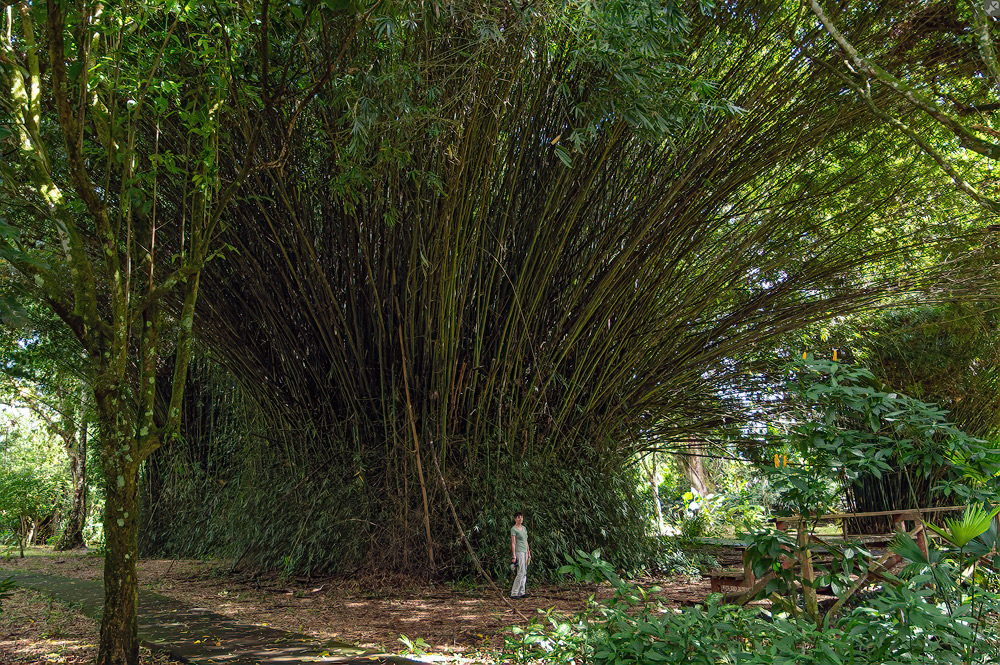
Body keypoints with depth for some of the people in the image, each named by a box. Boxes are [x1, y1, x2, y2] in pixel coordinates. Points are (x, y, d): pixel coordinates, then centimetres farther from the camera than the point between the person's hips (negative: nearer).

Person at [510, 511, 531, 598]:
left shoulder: (524, 528, 16)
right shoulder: (513, 529, -7)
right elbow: (513, 543, -12)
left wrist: (529, 553, 18)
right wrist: (514, 555, -17)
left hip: (525, 552, 8)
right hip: (518, 551, -8)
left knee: (524, 573, 5)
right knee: (521, 573, -12)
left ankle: (521, 592, 8)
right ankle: (514, 593, -9)